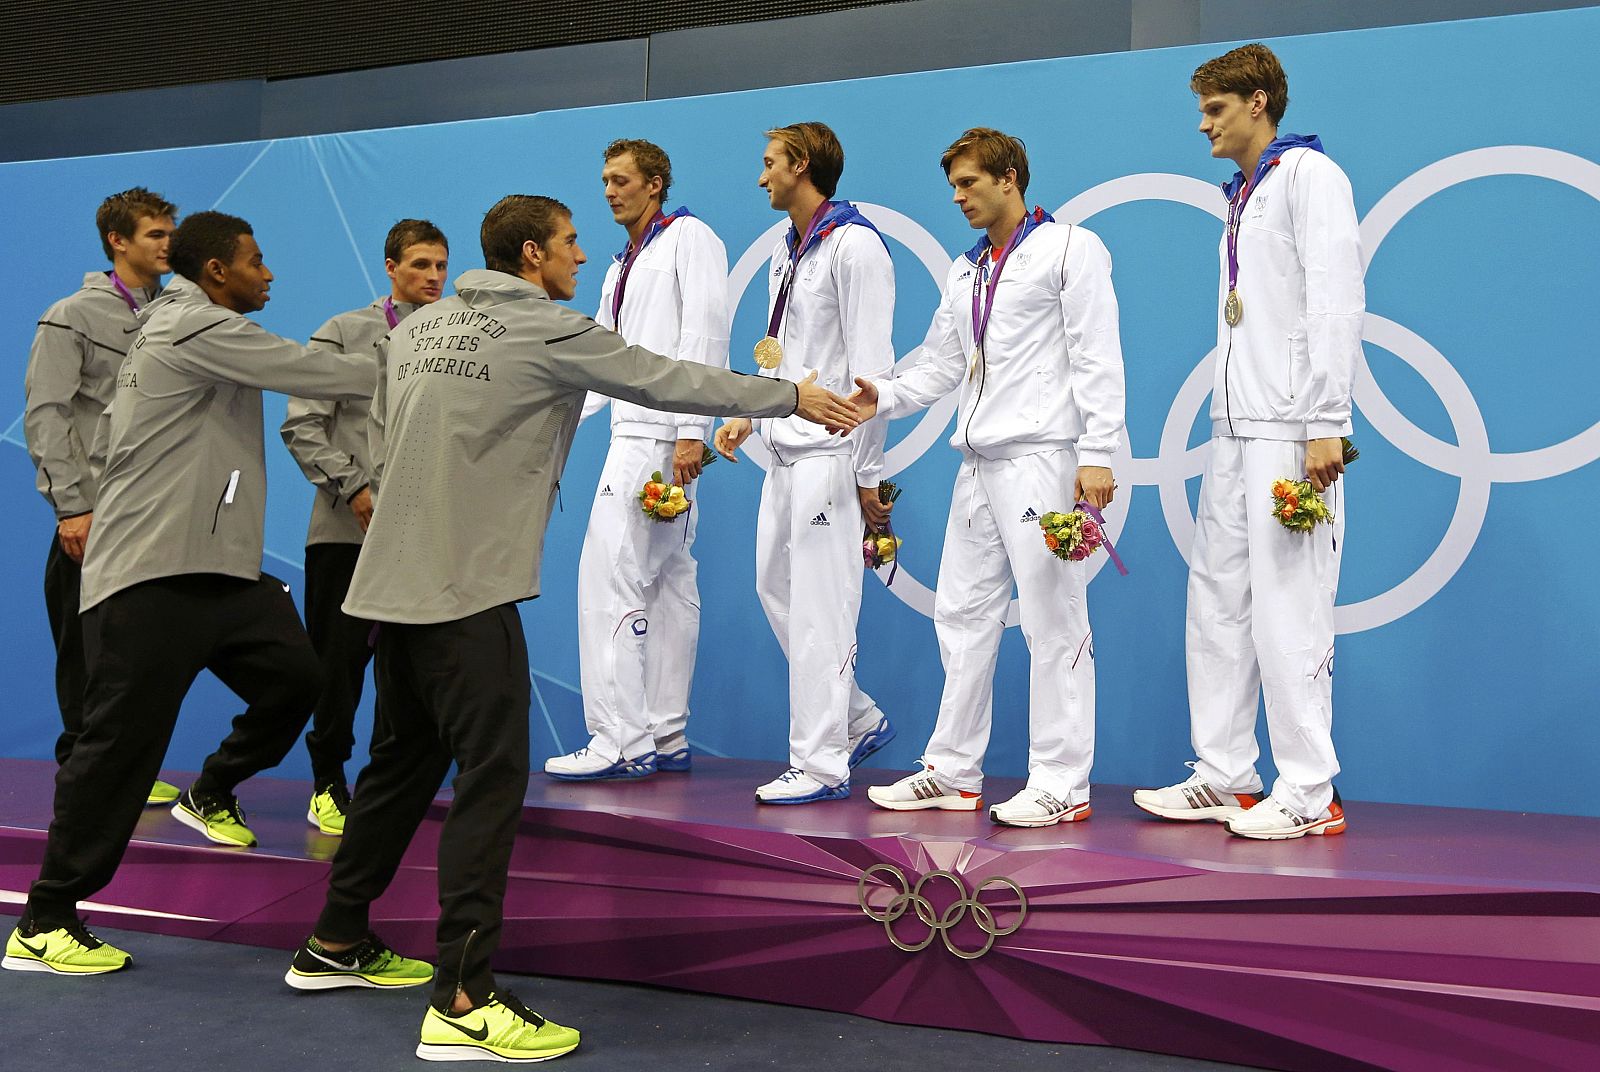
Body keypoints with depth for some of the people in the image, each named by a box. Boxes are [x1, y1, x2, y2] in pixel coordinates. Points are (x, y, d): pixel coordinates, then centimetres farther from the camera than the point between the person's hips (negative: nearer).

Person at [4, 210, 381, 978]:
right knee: (123, 742, -6)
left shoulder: (189, 330, 22)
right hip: (152, 575, -10)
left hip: (218, 567, 10)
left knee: (292, 675, 0)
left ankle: (211, 795, 25)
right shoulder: (196, 328, -11)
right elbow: (311, 372, -10)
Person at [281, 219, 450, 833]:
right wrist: (353, 487, -9)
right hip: (347, 528, -2)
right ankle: (328, 783, 17)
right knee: (338, 657, 2)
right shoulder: (344, 334, 3)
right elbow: (302, 425, 0)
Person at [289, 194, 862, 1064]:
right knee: (493, 774, -5)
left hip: (395, 585, 8)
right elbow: (669, 381, -2)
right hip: (469, 593, -8)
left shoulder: (412, 330, 14)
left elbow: (381, 449, 18)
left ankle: (335, 945, 32)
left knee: (406, 760, 19)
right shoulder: (549, 333, -7)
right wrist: (793, 397, 7)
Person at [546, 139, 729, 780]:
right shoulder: (620, 268, 26)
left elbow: (704, 336, -12)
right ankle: (665, 738, 13)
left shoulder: (688, 237, -1)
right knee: (668, 584, 9)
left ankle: (620, 740, -11)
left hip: (666, 435, -9)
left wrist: (691, 431, -20)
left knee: (610, 577, -13)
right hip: (635, 434, 9)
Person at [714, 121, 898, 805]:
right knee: (776, 589, 14)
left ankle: (820, 763, 3)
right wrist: (746, 414, 9)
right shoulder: (783, 253, 18)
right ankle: (860, 720, 26)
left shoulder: (853, 244, -10)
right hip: (786, 452, 10)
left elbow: (870, 369, -14)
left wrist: (868, 474, -16)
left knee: (820, 608, -6)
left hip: (829, 454, -10)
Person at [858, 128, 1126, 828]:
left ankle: (1061, 784, 1)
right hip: (978, 460, 8)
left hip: (1041, 456, -8)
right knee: (962, 612, 8)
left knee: (1052, 620, -6)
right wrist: (880, 398, 0)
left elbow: (1097, 358, -7)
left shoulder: (1069, 248, 1)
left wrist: (1097, 452, -16)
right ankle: (952, 773, 17)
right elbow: (938, 367, 19)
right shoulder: (965, 272, 22)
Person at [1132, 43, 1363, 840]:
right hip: (1236, 427, 9)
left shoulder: (1308, 174, -3)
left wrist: (1326, 424, -19)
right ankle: (1223, 776, 17)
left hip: (1290, 429, -9)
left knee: (1288, 604, -8)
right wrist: (1226, 423, 15)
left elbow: (1336, 301, -12)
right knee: (1216, 596, 9)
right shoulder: (1242, 198, 22)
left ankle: (1308, 792, 0)